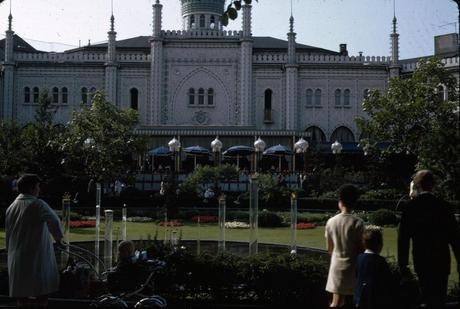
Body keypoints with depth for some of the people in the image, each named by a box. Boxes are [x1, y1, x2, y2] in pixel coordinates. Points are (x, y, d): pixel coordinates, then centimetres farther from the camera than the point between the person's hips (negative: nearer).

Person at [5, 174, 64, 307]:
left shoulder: (11, 207, 11)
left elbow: (8, 235, 16)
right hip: (38, 259, -6)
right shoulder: (37, 204, -11)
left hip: (17, 260, 6)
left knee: (22, 297, 11)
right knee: (42, 295, 4)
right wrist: (58, 236, -12)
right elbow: (54, 221, -29)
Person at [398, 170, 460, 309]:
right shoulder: (443, 206, -7)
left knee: (427, 298, 14)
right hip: (441, 261, -1)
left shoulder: (410, 207, -5)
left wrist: (403, 265, 3)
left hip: (420, 261, 1)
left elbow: (403, 238, -4)